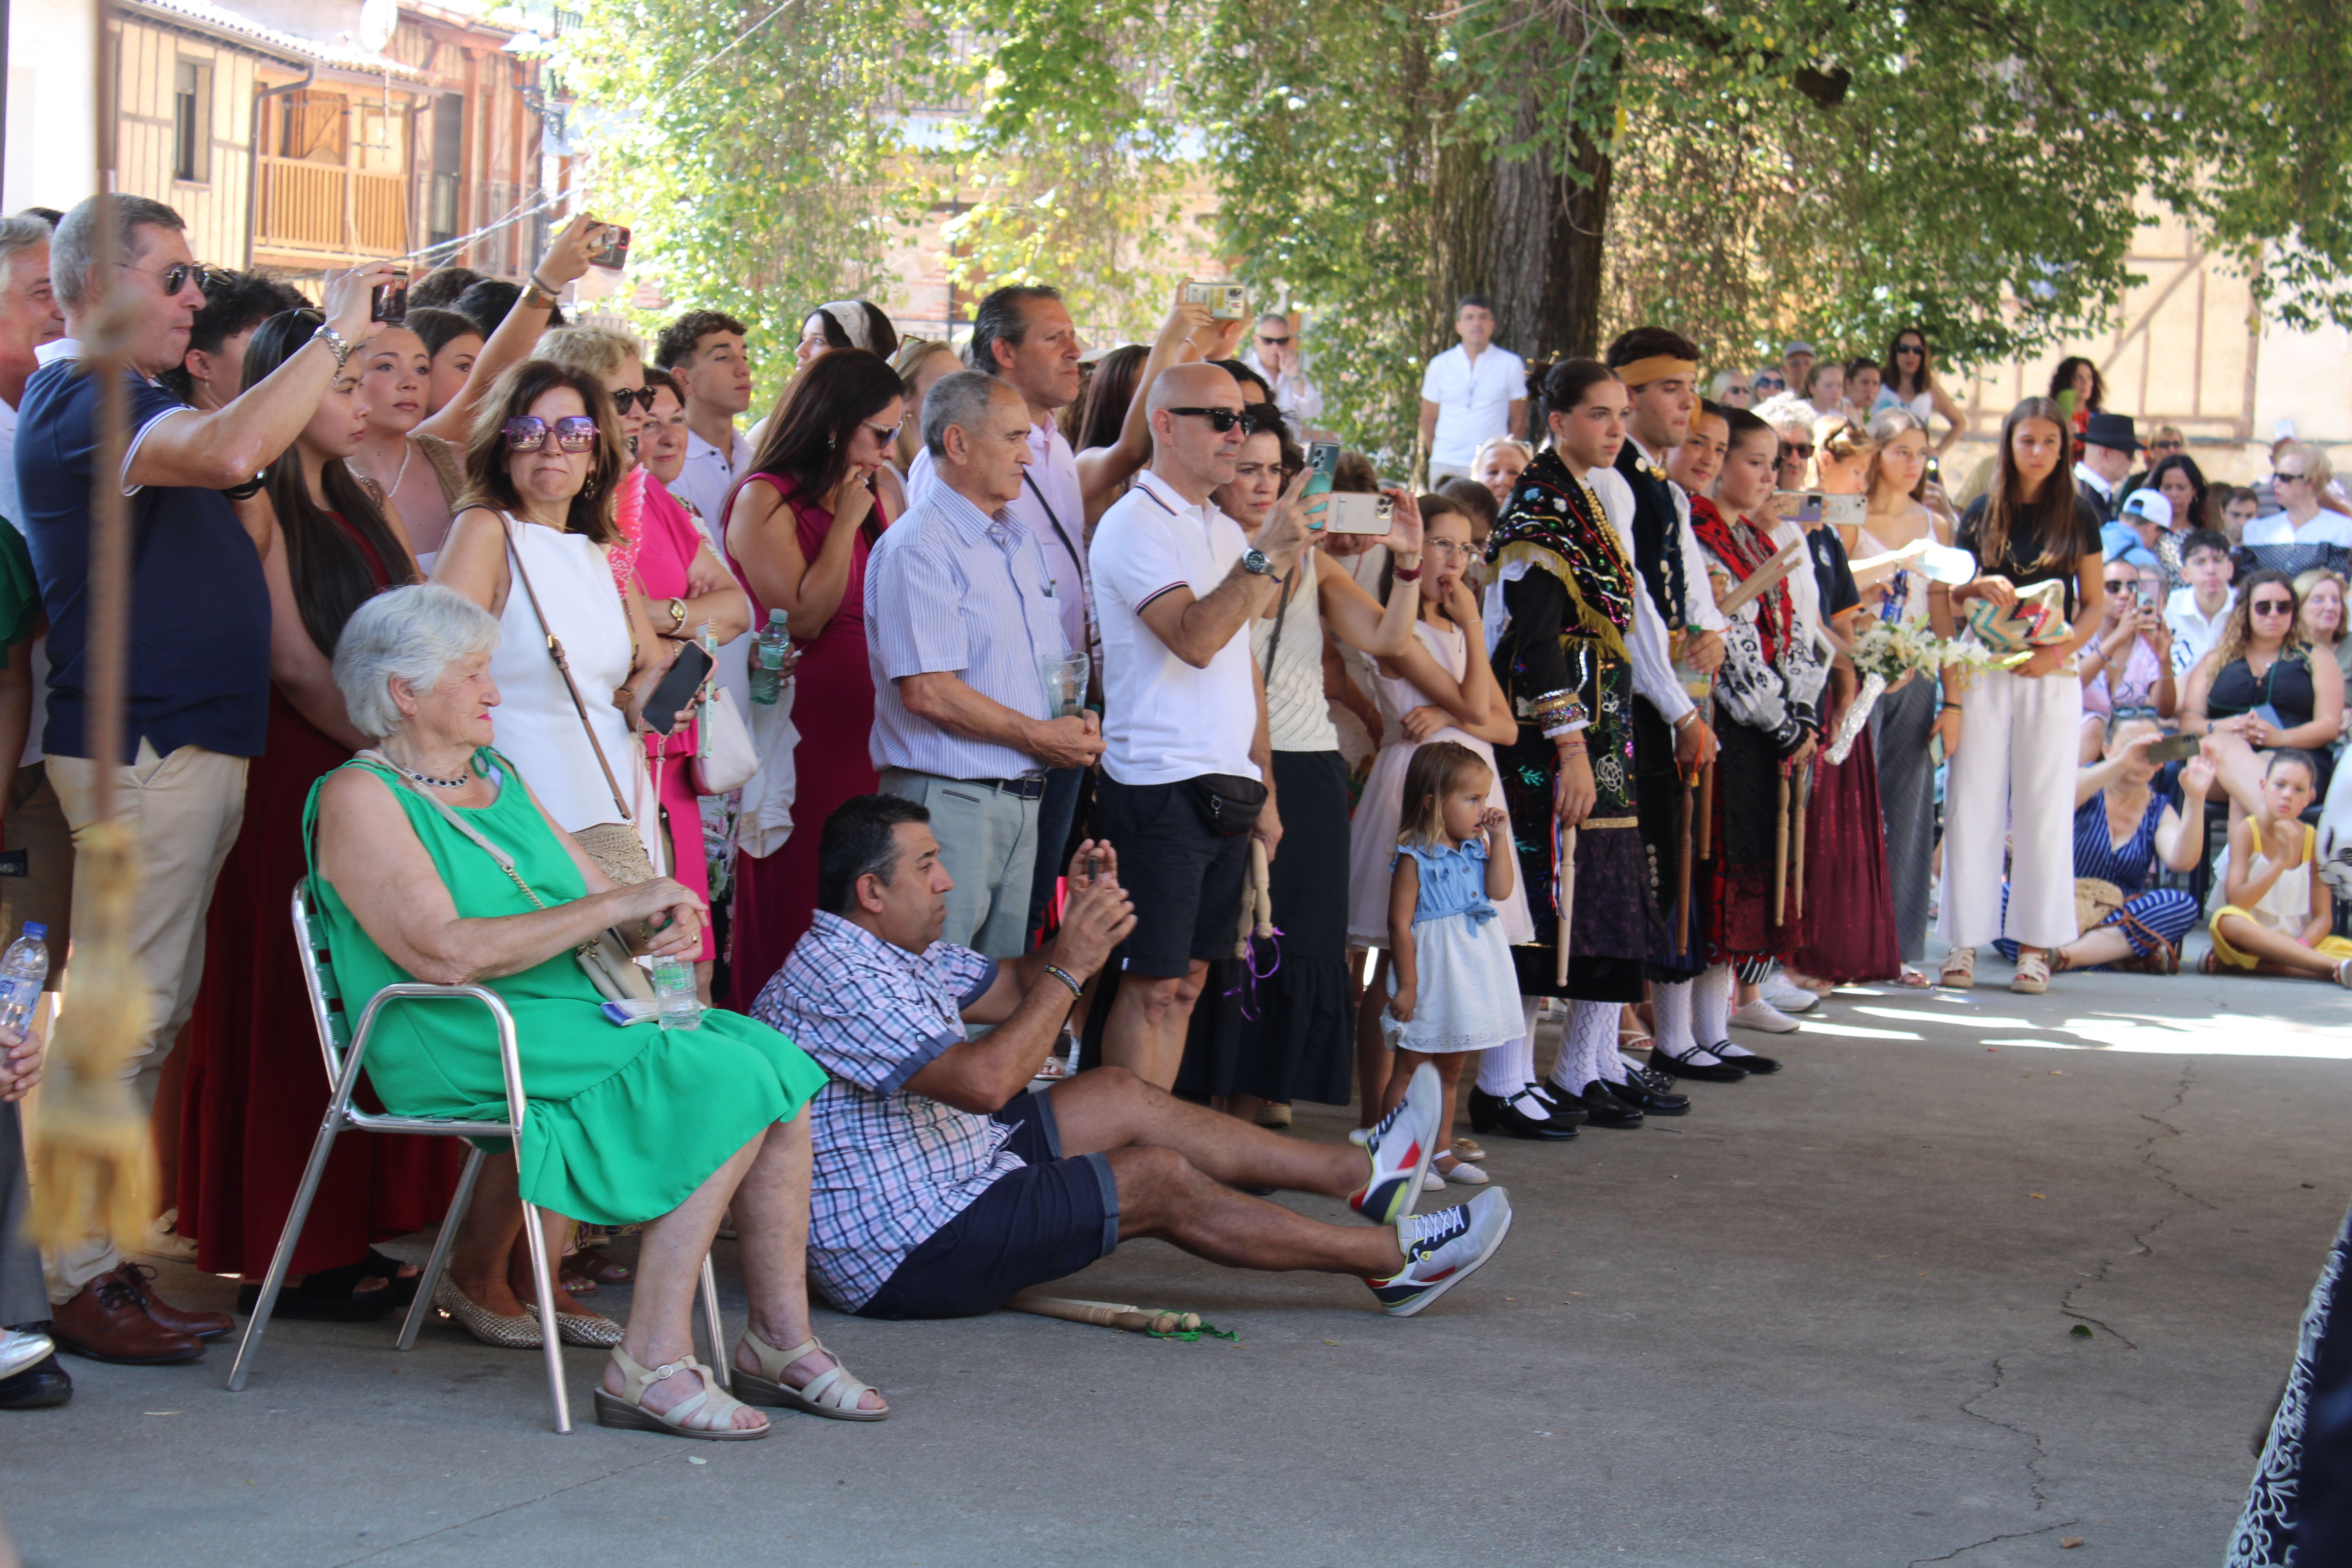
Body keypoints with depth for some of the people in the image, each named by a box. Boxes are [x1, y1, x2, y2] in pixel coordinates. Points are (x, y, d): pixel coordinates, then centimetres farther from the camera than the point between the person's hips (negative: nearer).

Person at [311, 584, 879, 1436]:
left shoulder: (498, 778, 21)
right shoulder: (359, 797, -6)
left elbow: (603, 900, 20)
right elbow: (445, 954, -19)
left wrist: (664, 922, -6)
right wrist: (614, 907, -17)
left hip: (573, 1016, 8)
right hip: (463, 1049, -8)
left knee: (778, 1064, -14)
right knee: (726, 1087, -25)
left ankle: (781, 1343, -8)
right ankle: (650, 1367, -26)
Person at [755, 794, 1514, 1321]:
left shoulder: (892, 954, 9)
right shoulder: (838, 983, -25)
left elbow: (1018, 989, 18)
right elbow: (986, 1081, -34)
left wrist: (1083, 916, -1)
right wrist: (1070, 965, -26)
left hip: (938, 1182, 11)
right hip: (904, 1254, -11)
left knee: (1119, 1097, 13)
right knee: (1162, 1182, -7)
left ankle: (1360, 1170, 22)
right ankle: (1395, 1258, 6)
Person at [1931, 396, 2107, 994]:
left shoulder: (2077, 515, 6)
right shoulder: (1982, 513, 7)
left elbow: (2095, 604, 7)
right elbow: (1946, 596, 11)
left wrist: (2060, 649, -9)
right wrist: (1978, 588, -11)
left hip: (2051, 677, 0)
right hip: (1984, 671, 1)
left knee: (2043, 807, 0)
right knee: (1973, 803, -2)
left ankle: (2035, 945, 4)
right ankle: (1965, 940, 3)